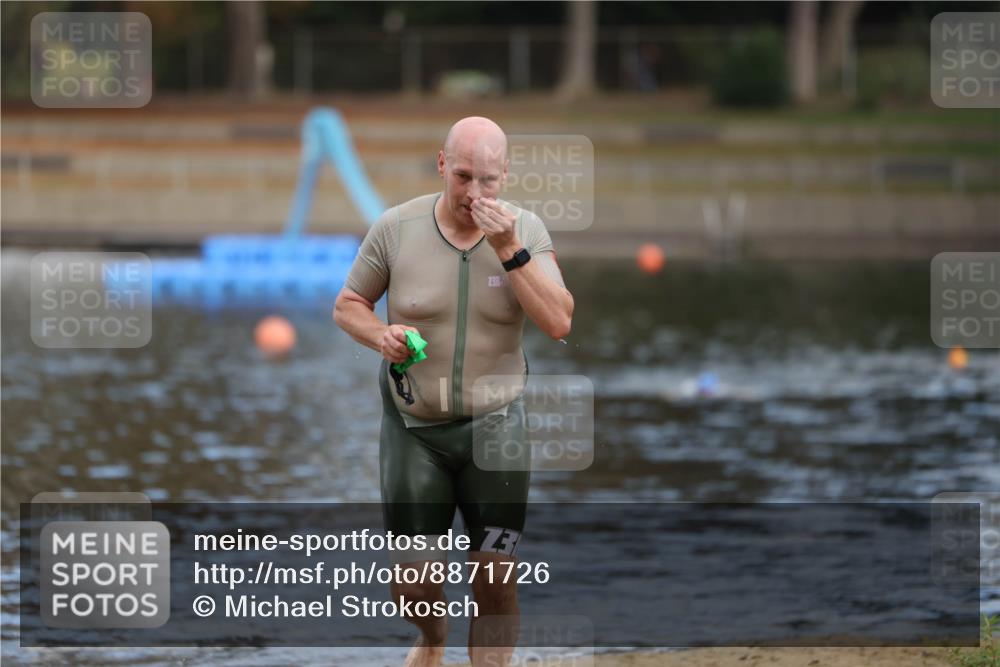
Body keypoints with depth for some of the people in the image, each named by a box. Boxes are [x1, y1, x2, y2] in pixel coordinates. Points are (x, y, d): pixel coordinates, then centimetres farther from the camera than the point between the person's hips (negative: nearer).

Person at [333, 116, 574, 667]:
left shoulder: (525, 230, -7)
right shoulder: (396, 227, -8)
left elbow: (558, 323, -16)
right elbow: (348, 306, 3)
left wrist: (508, 250, -24)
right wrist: (379, 335, -18)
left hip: (494, 425, 0)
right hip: (413, 427, 0)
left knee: (496, 581, -1)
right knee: (411, 588, 6)